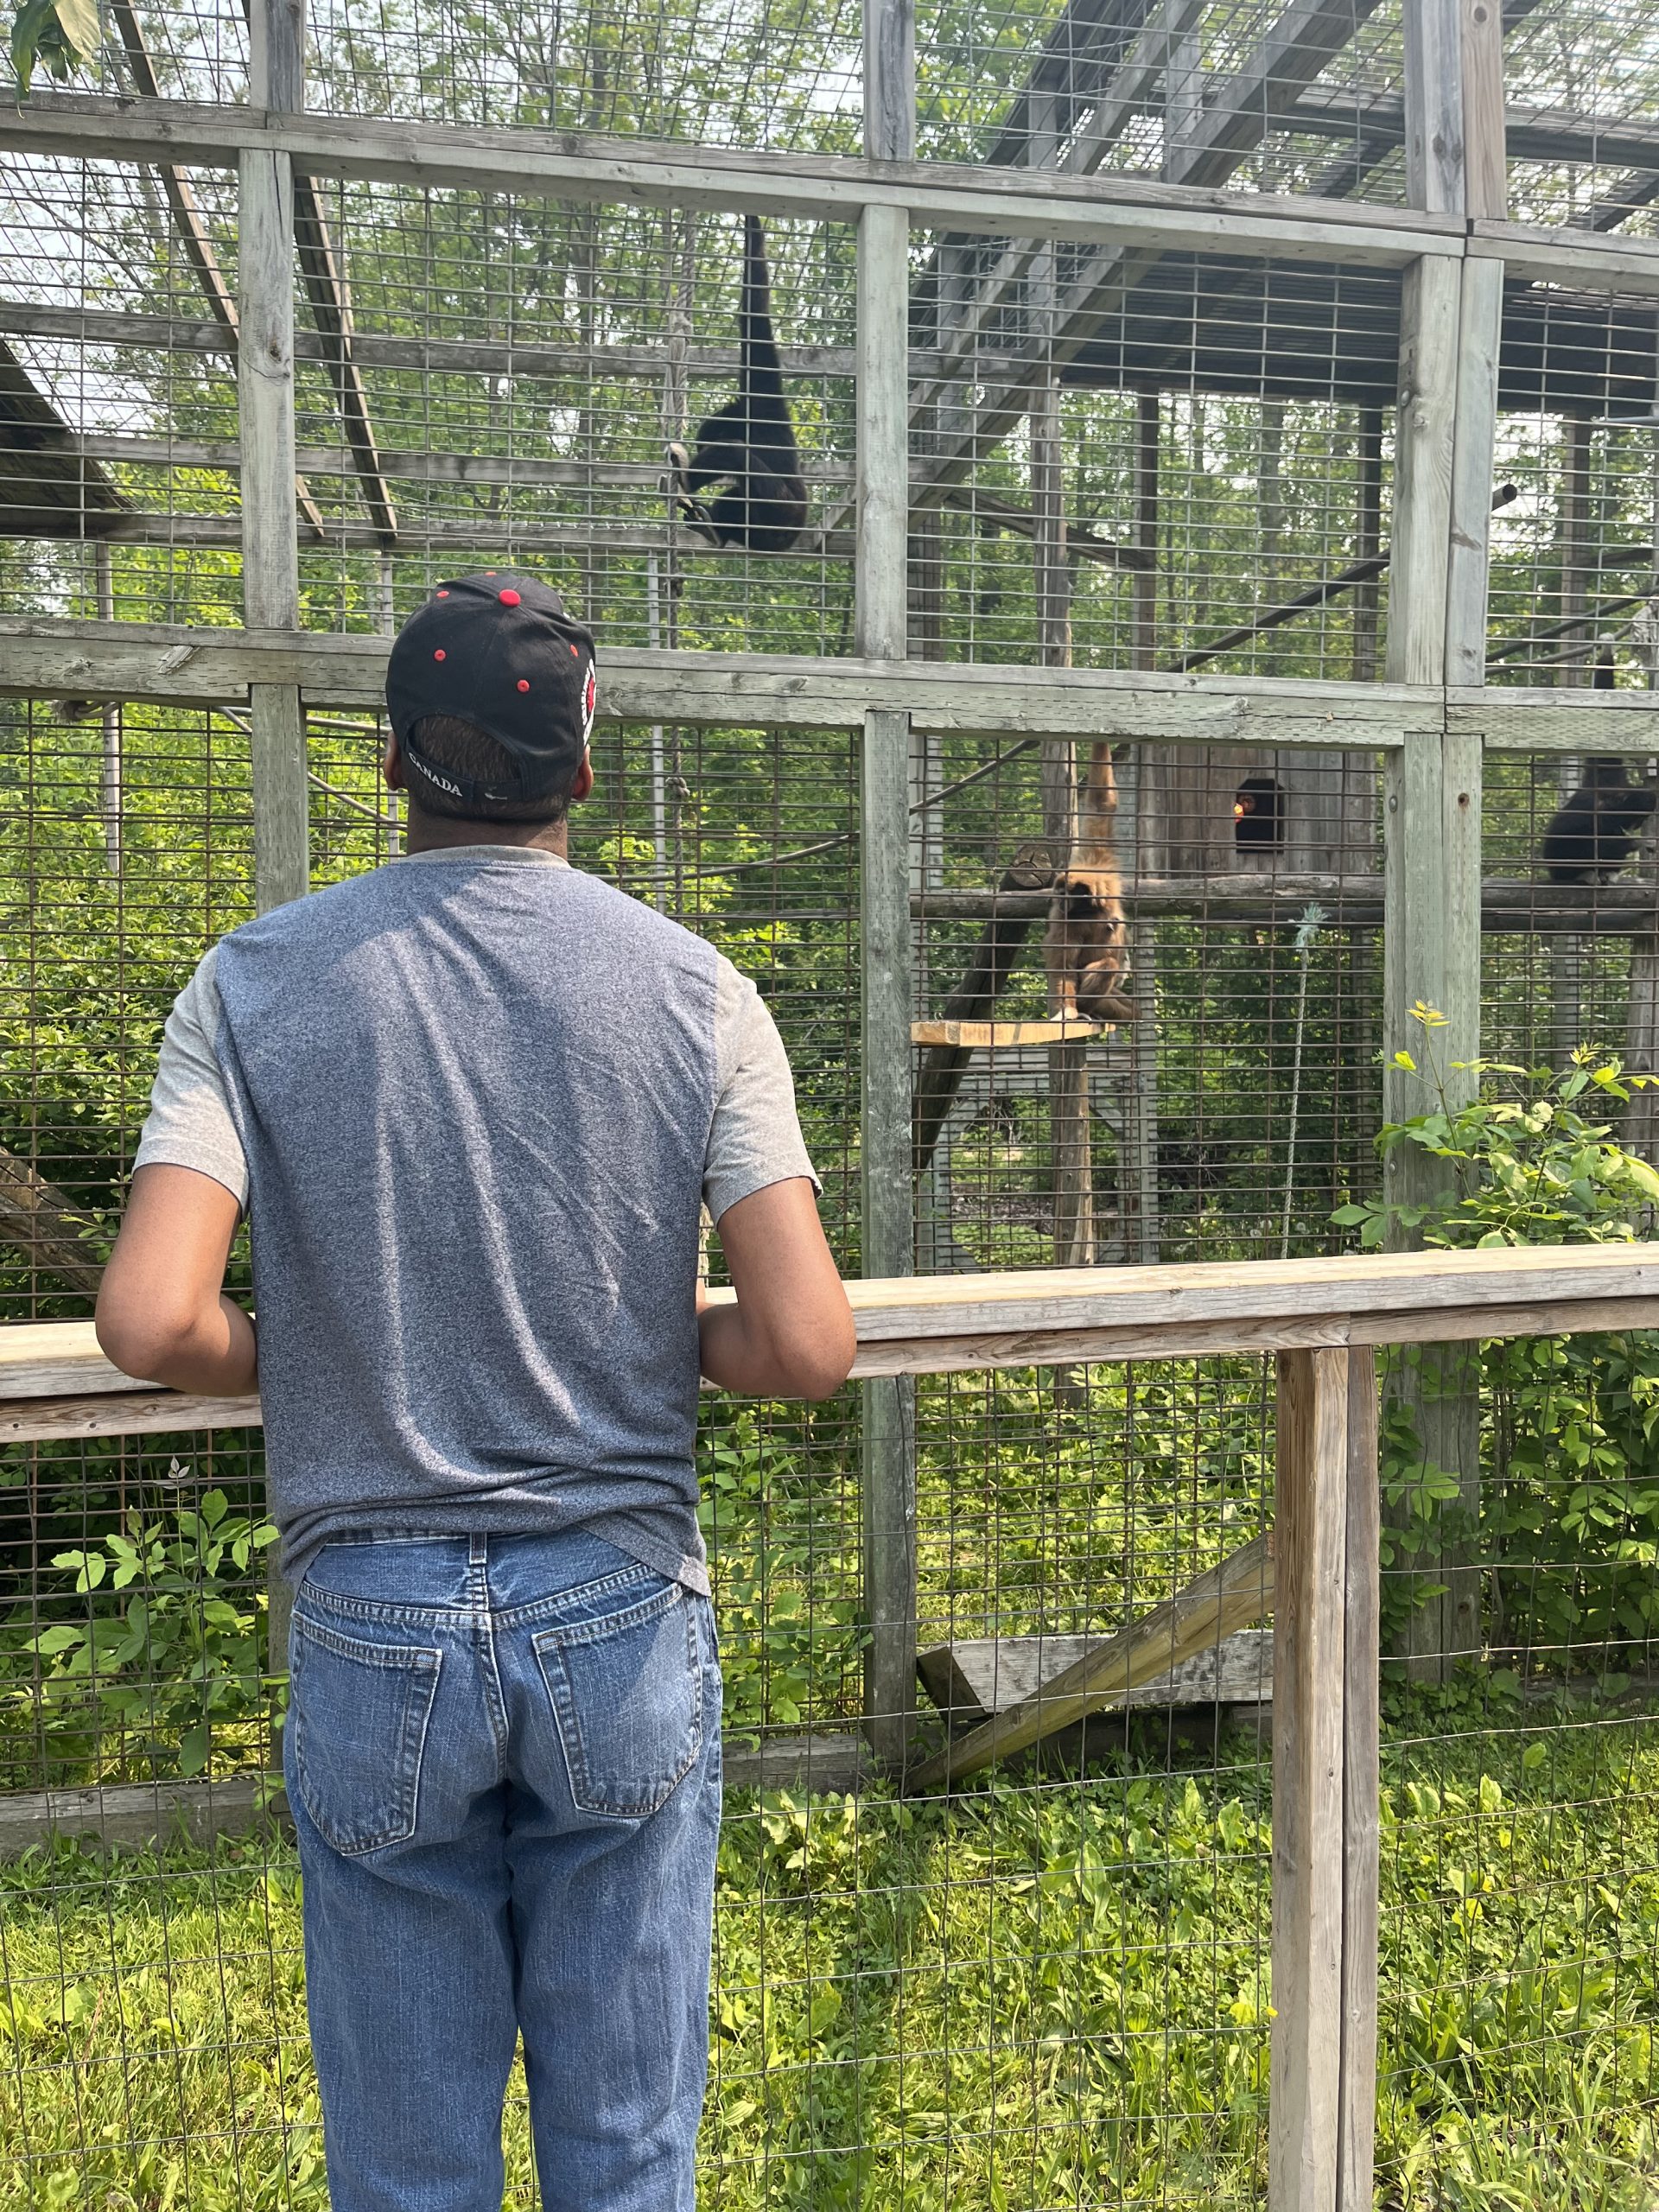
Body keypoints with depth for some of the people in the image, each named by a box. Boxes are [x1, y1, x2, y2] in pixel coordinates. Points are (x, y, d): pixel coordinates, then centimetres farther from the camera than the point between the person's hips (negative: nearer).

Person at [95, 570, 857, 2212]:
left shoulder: (253, 983, -5)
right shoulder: (694, 988, -5)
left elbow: (151, 1322, -16)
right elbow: (807, 1347, -11)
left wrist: (295, 1367, 5)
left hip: (371, 1627, 0)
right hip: (622, 1614, 0)